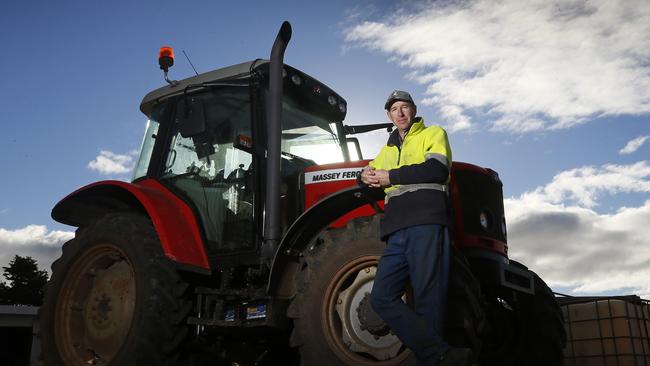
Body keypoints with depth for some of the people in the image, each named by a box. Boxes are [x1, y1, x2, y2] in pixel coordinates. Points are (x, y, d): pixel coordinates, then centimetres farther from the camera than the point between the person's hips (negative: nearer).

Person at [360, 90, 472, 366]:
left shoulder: (433, 134, 15)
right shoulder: (388, 149, 34)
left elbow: (437, 169, -3)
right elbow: (370, 172, 34)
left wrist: (391, 176, -1)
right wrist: (367, 176, 8)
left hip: (426, 222, -5)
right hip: (397, 230, 6)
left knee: (427, 299, -11)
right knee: (382, 298, -11)